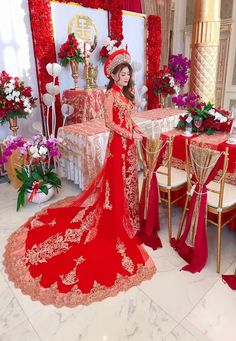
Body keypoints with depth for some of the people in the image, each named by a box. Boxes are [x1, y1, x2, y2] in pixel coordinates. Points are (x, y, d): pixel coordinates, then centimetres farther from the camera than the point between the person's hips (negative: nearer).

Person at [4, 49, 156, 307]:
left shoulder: (126, 93, 14)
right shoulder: (110, 95, -13)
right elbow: (110, 123, -18)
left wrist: (135, 129, 2)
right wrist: (130, 135, -19)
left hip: (129, 141, 9)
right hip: (119, 143, -9)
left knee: (128, 180, 16)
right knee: (118, 183, -1)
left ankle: (127, 215, 32)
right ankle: (118, 222, 13)